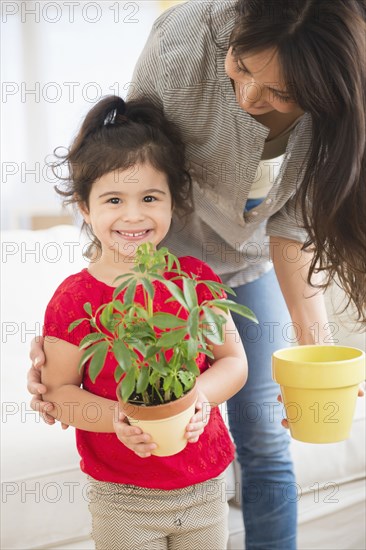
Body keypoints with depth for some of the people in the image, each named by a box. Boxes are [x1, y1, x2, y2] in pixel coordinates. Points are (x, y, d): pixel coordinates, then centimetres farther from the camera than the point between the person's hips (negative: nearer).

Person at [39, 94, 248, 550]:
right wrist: (116, 418, -24)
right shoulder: (74, 299, -11)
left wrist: (201, 395, -18)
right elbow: (57, 389, -9)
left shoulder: (196, 279, -3)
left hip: (205, 487, 3)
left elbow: (234, 360, 1)